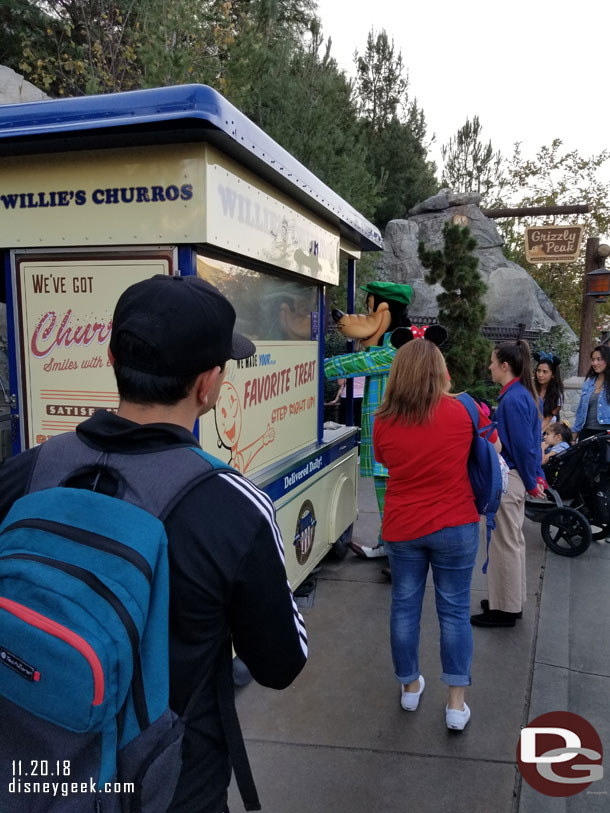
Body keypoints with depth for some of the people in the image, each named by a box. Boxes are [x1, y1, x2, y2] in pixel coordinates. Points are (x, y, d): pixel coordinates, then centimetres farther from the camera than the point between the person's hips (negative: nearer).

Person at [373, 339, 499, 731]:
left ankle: (410, 687, 34)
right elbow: (494, 449, 6)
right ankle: (456, 703, 20)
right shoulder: (464, 410, -11)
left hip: (402, 528, 2)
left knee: (404, 607, 16)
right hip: (455, 527, -1)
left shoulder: (384, 421, -8)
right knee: (455, 610, 11)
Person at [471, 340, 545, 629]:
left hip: (508, 479, -10)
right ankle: (512, 600, 33)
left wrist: (531, 483, -8)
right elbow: (530, 442, 13)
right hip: (514, 476, 10)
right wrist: (536, 476, 14)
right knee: (513, 540, 19)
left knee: (505, 543, 3)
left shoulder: (513, 400, -21)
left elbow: (524, 445, -19)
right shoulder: (523, 394, 9)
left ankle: (504, 609, 17)